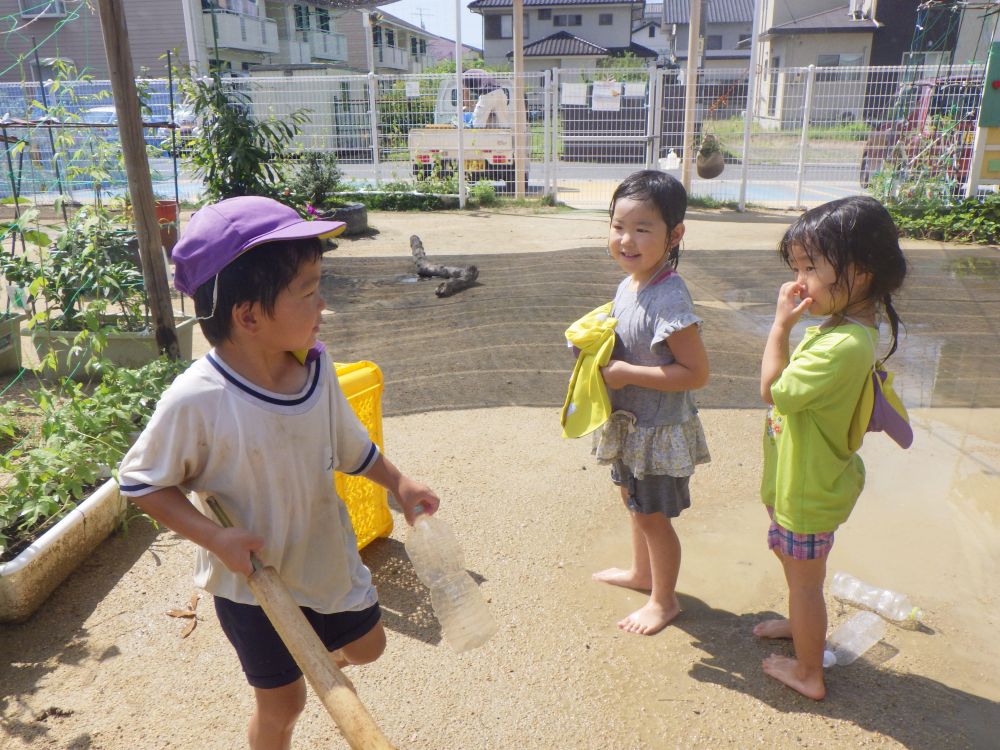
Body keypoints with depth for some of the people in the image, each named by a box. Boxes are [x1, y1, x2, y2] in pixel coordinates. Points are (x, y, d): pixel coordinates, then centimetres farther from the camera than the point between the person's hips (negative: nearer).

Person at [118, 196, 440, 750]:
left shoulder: (316, 366, -14)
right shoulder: (196, 401, -30)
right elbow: (141, 482, -16)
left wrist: (398, 483, 5)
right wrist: (214, 537, -25)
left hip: (329, 555, 5)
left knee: (366, 646, 26)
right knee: (281, 702, 16)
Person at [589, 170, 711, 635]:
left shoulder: (669, 299, -28)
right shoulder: (629, 284, -2)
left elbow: (696, 373, -27)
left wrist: (627, 374, -27)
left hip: (659, 431, -8)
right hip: (630, 424, 8)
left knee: (652, 515, 10)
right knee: (636, 502, 26)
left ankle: (664, 600, 33)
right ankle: (642, 572, 49)